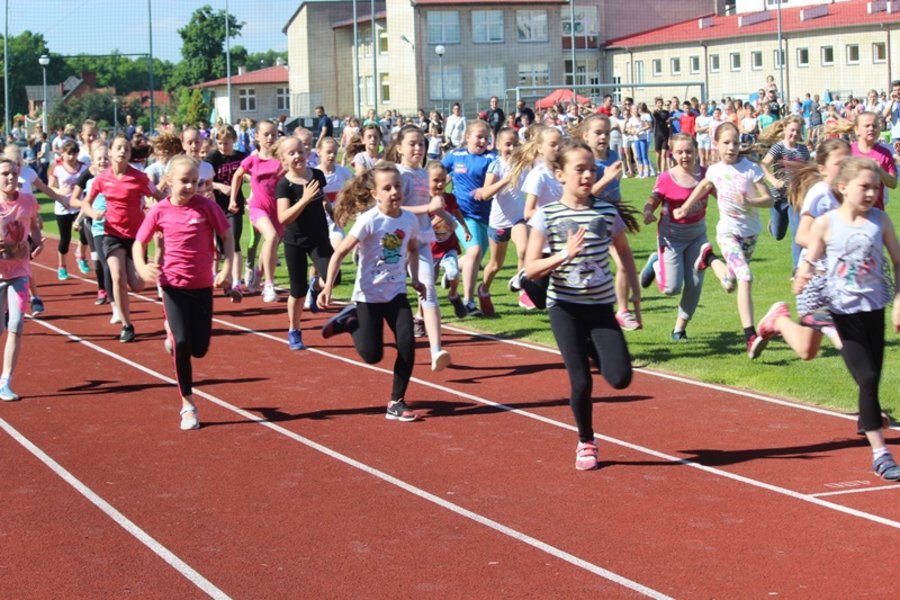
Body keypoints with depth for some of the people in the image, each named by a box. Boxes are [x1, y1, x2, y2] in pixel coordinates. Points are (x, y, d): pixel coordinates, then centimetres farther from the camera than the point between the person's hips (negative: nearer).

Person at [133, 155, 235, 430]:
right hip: (173, 284, -1)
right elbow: (139, 243, 4)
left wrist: (227, 269, -10)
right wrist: (141, 267, -15)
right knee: (181, 344, -9)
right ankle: (188, 404, 4)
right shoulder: (160, 211, -4)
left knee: (199, 349, 2)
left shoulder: (206, 206, -7)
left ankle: (173, 334, 39)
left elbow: (227, 236, 2)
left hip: (203, 285, 1)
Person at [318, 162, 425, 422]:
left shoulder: (410, 220, -2)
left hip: (397, 293, 4)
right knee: (372, 355, -2)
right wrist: (328, 288, -24)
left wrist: (415, 278, 10)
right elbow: (340, 253, -18)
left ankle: (397, 402, 4)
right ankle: (350, 321, 28)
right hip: (369, 295, -4)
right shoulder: (368, 221, -18)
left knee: (407, 345, -10)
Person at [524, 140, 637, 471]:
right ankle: (586, 443, 21)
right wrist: (565, 255, -26)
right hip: (565, 308, -2)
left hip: (601, 306, 2)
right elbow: (530, 269, -11)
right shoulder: (546, 216, -7)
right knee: (581, 382, -4)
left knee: (620, 378, -10)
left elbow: (625, 253, 14)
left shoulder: (607, 212, 0)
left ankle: (592, 351, 24)